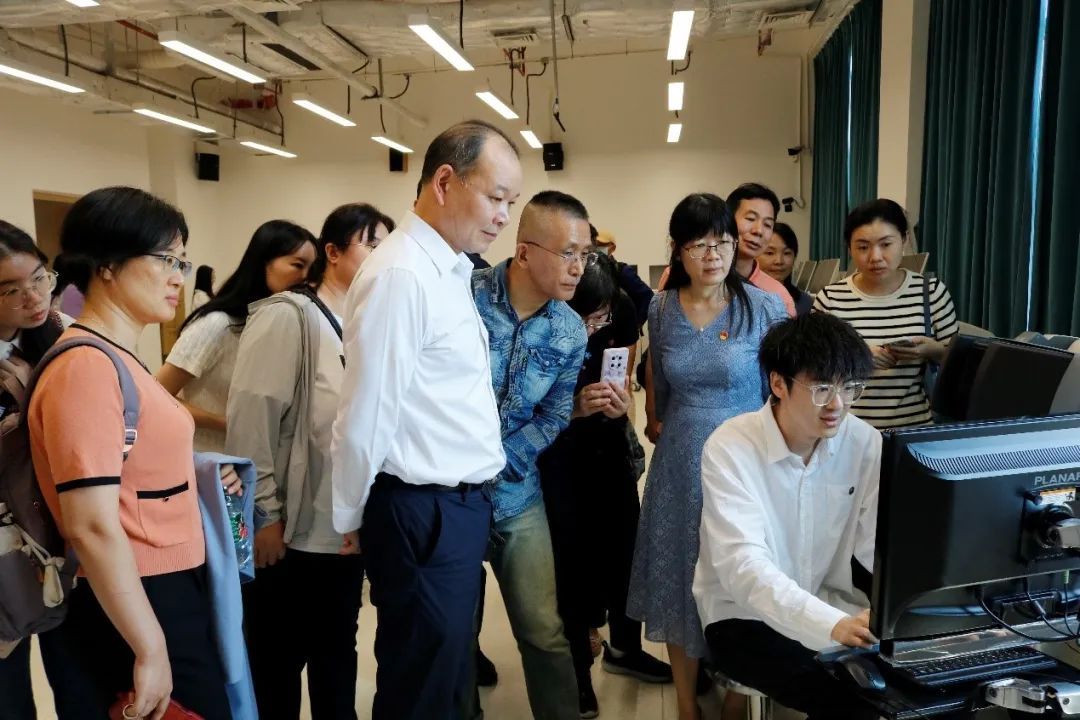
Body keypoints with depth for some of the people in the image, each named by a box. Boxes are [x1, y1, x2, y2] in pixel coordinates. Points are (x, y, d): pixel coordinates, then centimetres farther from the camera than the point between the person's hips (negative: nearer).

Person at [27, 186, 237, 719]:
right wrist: (150, 650, -22)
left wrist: (198, 482, 7)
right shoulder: (88, 366, -20)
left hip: (171, 594, 10)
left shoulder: (117, 360, 11)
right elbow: (92, 527, -26)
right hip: (131, 609, -9)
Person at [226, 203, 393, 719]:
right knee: (277, 663, 11)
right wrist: (264, 513, -15)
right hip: (293, 529, -6)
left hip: (346, 529, 6)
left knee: (338, 656, 20)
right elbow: (250, 416, -15)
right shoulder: (287, 315, -10)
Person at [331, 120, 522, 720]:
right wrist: (350, 519, -7)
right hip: (425, 514, -9)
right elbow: (366, 415, -18)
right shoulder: (400, 275, -20)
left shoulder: (452, 272, 9)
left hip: (462, 506, 9)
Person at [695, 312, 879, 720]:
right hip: (744, 616, -4)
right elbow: (742, 563, -31)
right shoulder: (731, 448, -20)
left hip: (834, 607, 5)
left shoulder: (866, 445, -5)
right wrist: (832, 625, -45)